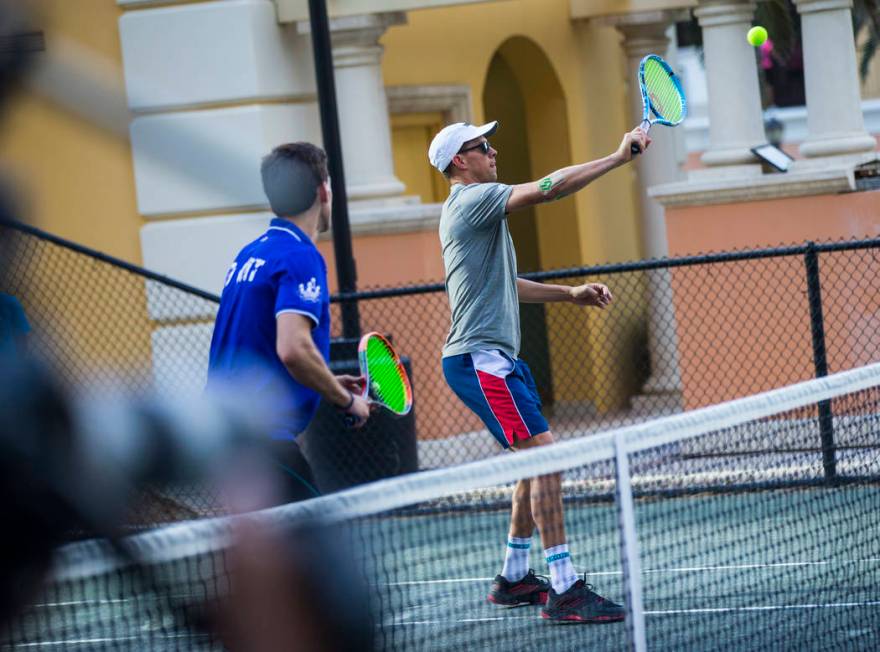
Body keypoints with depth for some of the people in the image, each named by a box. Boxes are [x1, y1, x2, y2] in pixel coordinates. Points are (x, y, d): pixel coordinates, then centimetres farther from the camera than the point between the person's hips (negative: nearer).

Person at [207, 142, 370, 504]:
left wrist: (327, 383, 25)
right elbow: (293, 348, -24)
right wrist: (347, 400, -9)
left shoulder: (249, 255, 17)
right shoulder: (301, 257, -10)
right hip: (262, 434, -10)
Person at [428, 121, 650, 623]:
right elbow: (548, 188, -23)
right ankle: (564, 590, -20)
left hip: (498, 358, 11)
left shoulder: (472, 206, 22)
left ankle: (514, 578, 23)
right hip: (480, 360, -11)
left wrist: (570, 294, 20)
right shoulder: (474, 199, -11)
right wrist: (620, 157, -20)